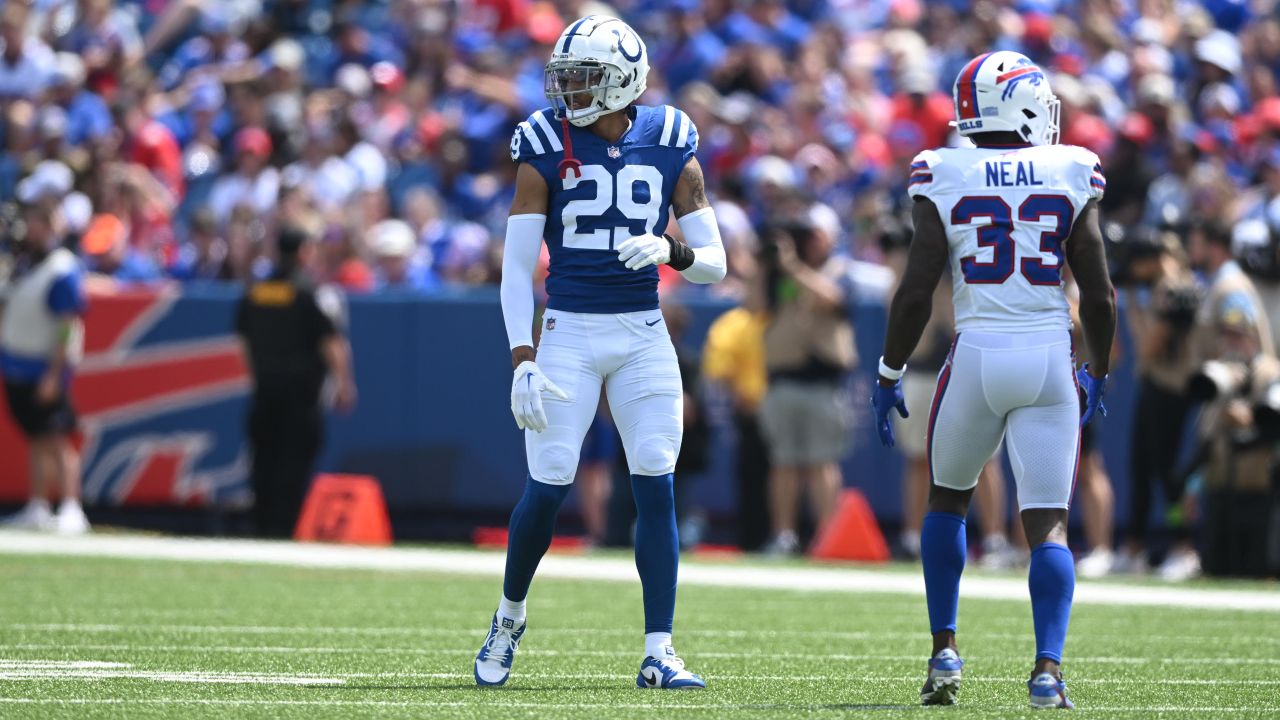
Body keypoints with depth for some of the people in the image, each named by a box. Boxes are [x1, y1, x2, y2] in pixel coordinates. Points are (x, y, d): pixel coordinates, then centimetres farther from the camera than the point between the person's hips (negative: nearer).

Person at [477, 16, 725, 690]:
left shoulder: (670, 147, 0)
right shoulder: (547, 148, -4)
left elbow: (714, 262, 2)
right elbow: (516, 267, -5)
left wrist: (669, 248, -20)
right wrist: (523, 361, -15)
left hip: (643, 337, 1)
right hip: (568, 332, -1)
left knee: (656, 488, -6)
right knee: (547, 487, -6)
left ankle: (658, 653, -3)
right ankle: (509, 614, 21)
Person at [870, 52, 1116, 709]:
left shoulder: (946, 179, -2)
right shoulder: (1070, 177, 1)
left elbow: (916, 291, -4)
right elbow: (1098, 295, 2)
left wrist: (890, 373, 7)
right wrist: (1098, 374, 17)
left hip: (978, 356, 0)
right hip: (1050, 359, 0)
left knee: (947, 499, 22)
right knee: (1047, 523, 3)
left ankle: (945, 650, 18)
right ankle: (1048, 668, -12)